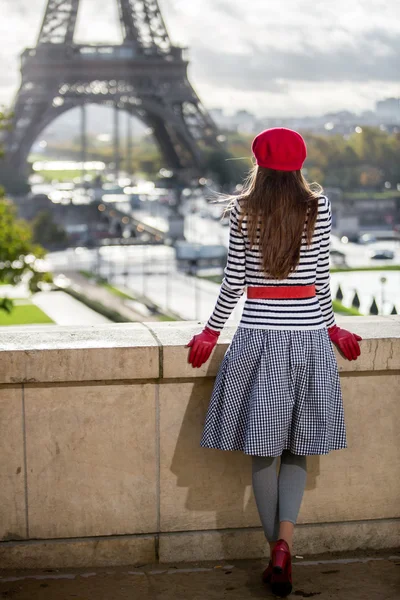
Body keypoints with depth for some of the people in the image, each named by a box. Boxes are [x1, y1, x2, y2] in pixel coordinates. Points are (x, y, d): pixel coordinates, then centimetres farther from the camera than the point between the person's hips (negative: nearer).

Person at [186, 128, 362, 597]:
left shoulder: (243, 210, -1)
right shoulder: (318, 207, 1)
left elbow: (233, 280, 0)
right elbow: (321, 277, 3)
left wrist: (211, 332, 11)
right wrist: (331, 328, 16)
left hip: (258, 338, -1)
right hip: (308, 337, 1)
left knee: (262, 451, 7)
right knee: (297, 451, 10)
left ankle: (275, 553, 10)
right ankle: (284, 547, -5)